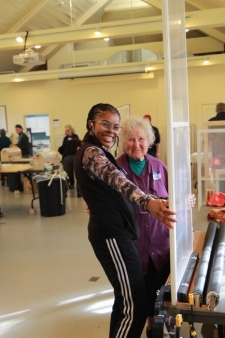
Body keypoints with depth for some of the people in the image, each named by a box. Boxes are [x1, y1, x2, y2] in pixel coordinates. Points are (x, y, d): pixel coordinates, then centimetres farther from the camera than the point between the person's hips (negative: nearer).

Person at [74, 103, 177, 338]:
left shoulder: (97, 151, 17)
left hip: (115, 231, 11)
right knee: (135, 306, -9)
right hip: (111, 234, -11)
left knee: (126, 300, 19)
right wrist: (149, 203, -55)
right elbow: (117, 180, -37)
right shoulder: (91, 152, -16)